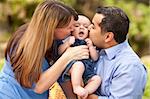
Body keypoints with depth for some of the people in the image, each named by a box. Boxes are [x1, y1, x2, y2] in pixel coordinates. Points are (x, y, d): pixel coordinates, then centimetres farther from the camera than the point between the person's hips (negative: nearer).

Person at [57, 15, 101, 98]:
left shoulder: (89, 42, 24)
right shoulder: (68, 39, 16)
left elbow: (95, 58, 14)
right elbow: (59, 52, 5)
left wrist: (91, 46, 0)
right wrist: (68, 43, -9)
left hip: (87, 71, 5)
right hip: (71, 64, -5)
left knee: (97, 79, -18)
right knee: (79, 65, -37)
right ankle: (76, 87, -34)